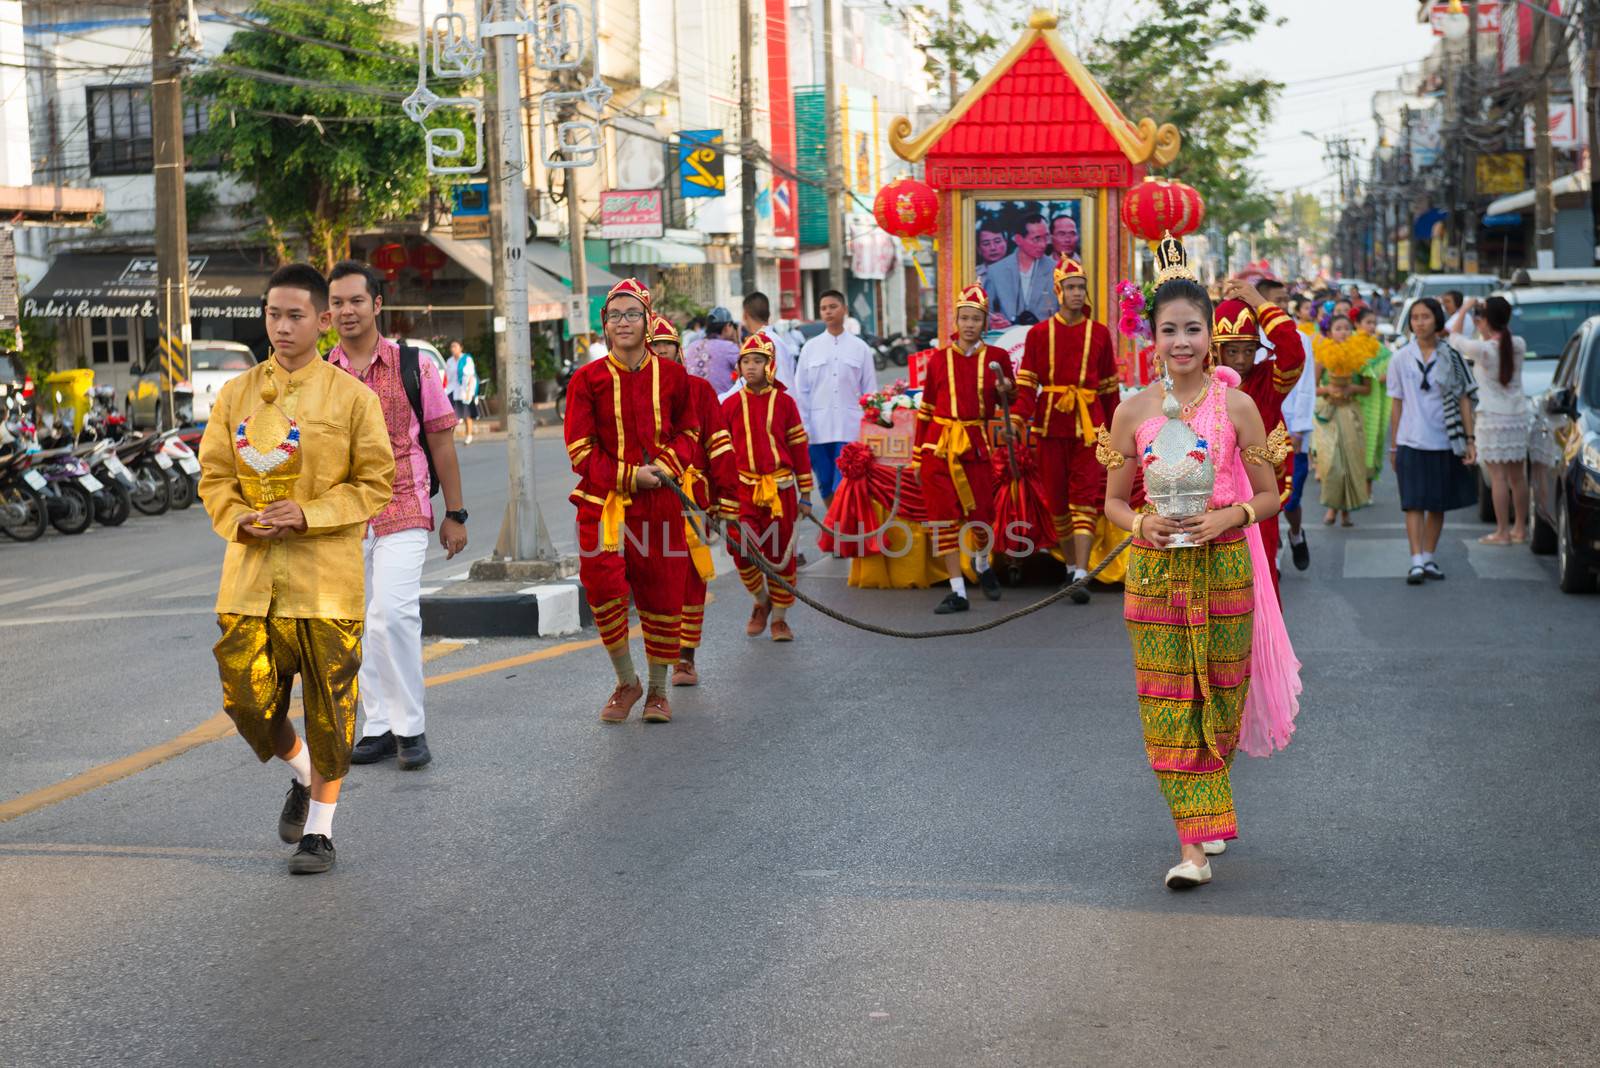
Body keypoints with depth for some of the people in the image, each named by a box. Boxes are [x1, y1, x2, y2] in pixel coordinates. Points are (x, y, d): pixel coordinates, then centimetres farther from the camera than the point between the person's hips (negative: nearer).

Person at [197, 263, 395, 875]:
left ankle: (320, 829, 16)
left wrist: (308, 515, -16)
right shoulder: (236, 395, 7)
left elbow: (376, 483, -4)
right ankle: (303, 775, 33)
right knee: (247, 700, 2)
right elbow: (213, 478, 9)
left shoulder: (352, 398, -3)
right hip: (250, 576, 3)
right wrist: (240, 521, -11)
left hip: (326, 578, -3)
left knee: (328, 705, 1)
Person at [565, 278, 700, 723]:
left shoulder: (672, 375, 4)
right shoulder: (587, 379, 0)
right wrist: (630, 475, -13)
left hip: (659, 502, 1)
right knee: (603, 586, -16)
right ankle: (626, 683, 7)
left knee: (662, 593, 4)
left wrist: (668, 463, -6)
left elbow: (688, 431, 15)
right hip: (603, 499, -1)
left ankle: (657, 690, 23)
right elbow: (580, 449, -1)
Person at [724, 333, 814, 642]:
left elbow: (799, 448, 6)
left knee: (780, 554, 3)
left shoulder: (783, 402, 2)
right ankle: (761, 602, 15)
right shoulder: (731, 405, 4)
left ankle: (779, 618, 17)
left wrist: (805, 493, 6)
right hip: (743, 487, 0)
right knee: (742, 549, -13)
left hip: (780, 488, 0)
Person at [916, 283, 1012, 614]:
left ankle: (982, 564, 32)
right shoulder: (939, 359, 6)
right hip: (938, 446, 1)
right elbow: (926, 409, 10)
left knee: (981, 513, -1)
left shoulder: (997, 357, 5)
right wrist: (918, 456, 8)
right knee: (944, 517, -2)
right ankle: (958, 591, 3)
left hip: (976, 445, -1)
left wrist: (1004, 391, -9)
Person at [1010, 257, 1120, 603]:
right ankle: (1071, 567, 23)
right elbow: (1026, 382, -1)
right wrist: (1017, 420, -15)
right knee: (1057, 497, 7)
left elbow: (1110, 387, 12)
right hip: (1051, 426, 1)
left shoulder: (1099, 334, 7)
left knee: (1085, 497, -10)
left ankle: (1081, 576, -17)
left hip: (1088, 426, -1)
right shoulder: (1039, 334, 5)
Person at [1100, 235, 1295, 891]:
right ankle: (1196, 844, 2)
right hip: (1155, 568, 1)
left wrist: (1226, 518, -15)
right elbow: (1113, 500, 9)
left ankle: (1203, 822, 30)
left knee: (1218, 700, 8)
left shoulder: (1236, 406, -2)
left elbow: (1268, 494, 4)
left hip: (1224, 565, -1)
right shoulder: (1134, 412, 1)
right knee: (1167, 706, -2)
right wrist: (1141, 524, -12)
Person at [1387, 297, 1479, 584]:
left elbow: (1464, 398, 4)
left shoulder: (1452, 357, 2)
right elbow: (1397, 403, 7)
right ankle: (1416, 563, -11)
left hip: (1445, 441, 1)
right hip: (1411, 442, -1)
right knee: (1414, 504, -8)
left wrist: (1469, 439, -2)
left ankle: (1429, 558, 19)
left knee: (1437, 505, 9)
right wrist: (1393, 446, 5)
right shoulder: (1401, 358, 3)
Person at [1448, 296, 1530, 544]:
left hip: (1492, 419, -6)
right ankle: (1520, 529, 18)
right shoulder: (1518, 346, 1)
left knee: (1498, 477, -3)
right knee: (1517, 476, 12)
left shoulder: (1482, 349, -15)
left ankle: (1502, 532, -1)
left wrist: (1465, 309, 13)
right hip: (1519, 417, 6)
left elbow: (1455, 337, 0)